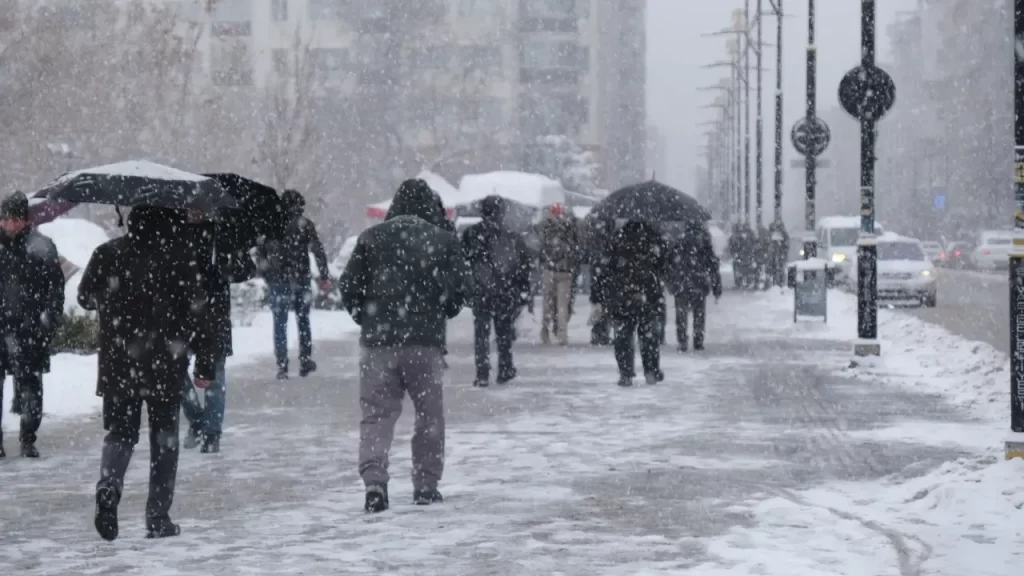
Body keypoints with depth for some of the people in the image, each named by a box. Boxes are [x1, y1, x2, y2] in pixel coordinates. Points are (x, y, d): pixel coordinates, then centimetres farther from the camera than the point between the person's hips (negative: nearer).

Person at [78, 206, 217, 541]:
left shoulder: (107, 254, -1)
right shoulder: (178, 256, -8)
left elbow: (86, 298, 12)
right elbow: (197, 312, -8)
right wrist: (205, 363, -1)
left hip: (118, 364, 2)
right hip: (165, 364, -2)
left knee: (120, 430, 12)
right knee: (164, 438, 9)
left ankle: (109, 486, -17)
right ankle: (158, 518, 9)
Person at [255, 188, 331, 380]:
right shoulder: (304, 224, -4)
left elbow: (260, 253, 7)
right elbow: (318, 251, -7)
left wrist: (266, 274, 17)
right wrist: (324, 277, -4)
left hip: (277, 280, 1)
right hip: (300, 280, -1)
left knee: (280, 323, 6)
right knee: (303, 320, 15)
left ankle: (282, 366, 0)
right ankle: (305, 360, 8)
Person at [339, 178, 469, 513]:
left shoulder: (371, 238, 4)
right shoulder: (444, 240, 1)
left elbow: (349, 285, 2)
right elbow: (459, 286, -2)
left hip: (377, 339, 1)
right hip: (425, 340, -1)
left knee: (377, 413, 3)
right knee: (429, 413, 13)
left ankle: (374, 481, -16)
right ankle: (426, 485, 16)